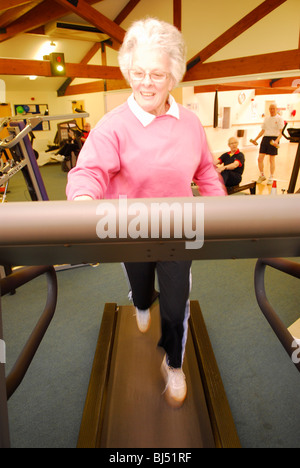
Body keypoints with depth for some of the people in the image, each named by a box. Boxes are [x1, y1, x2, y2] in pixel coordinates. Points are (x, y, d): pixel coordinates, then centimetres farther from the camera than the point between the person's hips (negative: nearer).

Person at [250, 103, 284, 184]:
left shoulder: (279, 119, -1)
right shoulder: (266, 119, 15)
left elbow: (281, 132, -9)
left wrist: (277, 140, -26)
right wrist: (256, 139, 13)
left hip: (273, 139, -5)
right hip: (265, 138, 5)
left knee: (272, 159, 0)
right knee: (260, 158, -2)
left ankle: (271, 178, 12)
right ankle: (262, 176, 16)